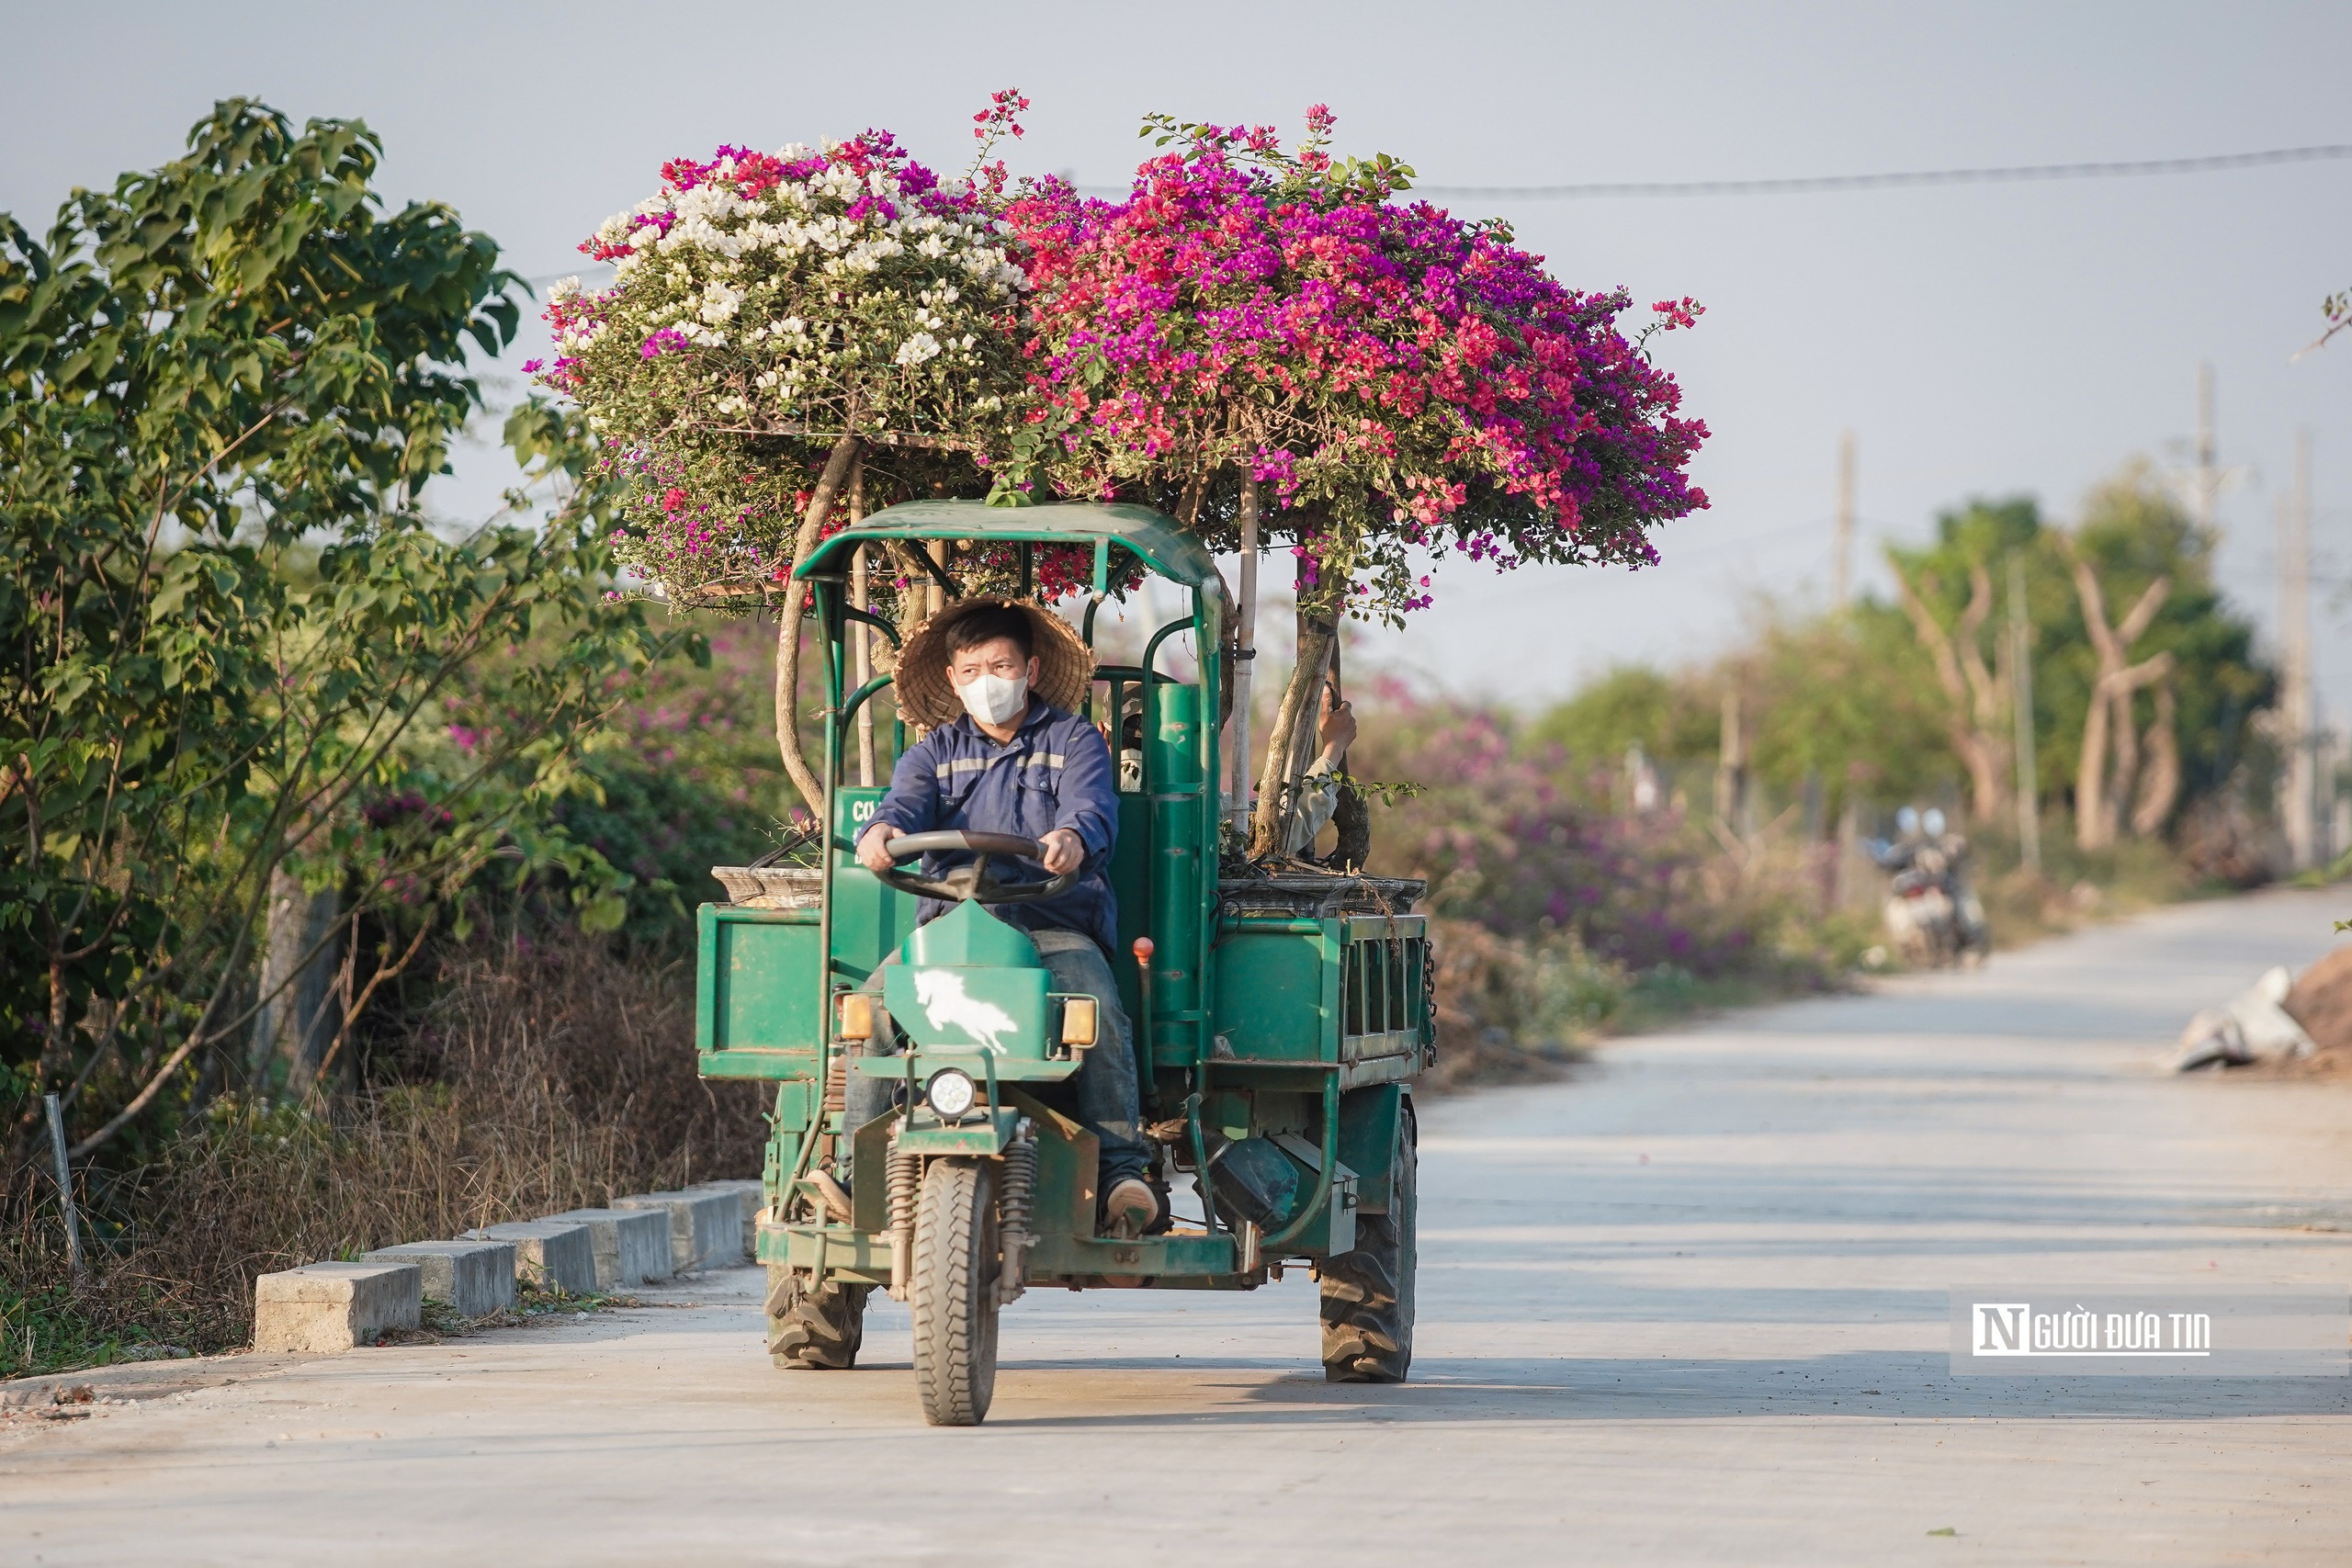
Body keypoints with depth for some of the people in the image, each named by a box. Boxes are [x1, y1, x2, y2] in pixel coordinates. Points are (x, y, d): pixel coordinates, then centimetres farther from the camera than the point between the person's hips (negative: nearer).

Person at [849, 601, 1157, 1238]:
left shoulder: (1074, 742, 13)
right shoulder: (935, 751, 21)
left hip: (1055, 926, -2)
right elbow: (907, 800, 0)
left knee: (1100, 1010, -32)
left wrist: (1073, 837, -34)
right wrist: (882, 829, -27)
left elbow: (1092, 806, -7)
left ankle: (1121, 1168, -28)